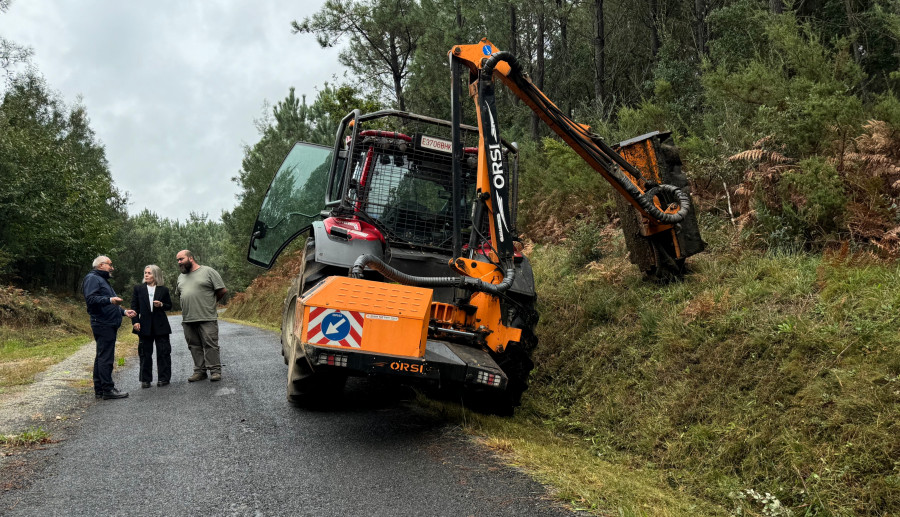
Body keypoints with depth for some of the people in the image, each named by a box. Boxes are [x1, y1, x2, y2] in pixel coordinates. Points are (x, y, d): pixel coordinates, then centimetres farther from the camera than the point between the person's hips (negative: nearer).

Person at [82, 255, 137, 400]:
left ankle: (99, 390, 16)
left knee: (102, 357, 12)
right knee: (105, 357, -11)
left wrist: (124, 311, 22)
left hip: (109, 325, 11)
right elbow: (90, 299, -22)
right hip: (102, 324, -11)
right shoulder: (92, 278, -6)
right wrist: (109, 300, -32)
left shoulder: (102, 280, 28)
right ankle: (107, 389, -10)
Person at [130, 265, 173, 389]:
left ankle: (163, 378, 10)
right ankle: (145, 380, 13)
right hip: (145, 326, 1)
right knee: (145, 353, 5)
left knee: (163, 352, 2)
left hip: (161, 326, -1)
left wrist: (161, 305, -10)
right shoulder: (138, 288, 5)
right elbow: (134, 306, 5)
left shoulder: (164, 290, 4)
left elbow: (169, 306, 11)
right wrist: (135, 321, -5)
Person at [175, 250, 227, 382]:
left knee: (210, 345, -5)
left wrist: (209, 303, 6)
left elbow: (222, 290, -2)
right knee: (194, 346, 8)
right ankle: (200, 371, 15)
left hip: (207, 318, -6)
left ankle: (215, 371, 0)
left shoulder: (208, 272, -2)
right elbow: (180, 295, 28)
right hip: (187, 320, 6)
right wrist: (188, 306, 13)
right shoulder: (181, 277, 18)